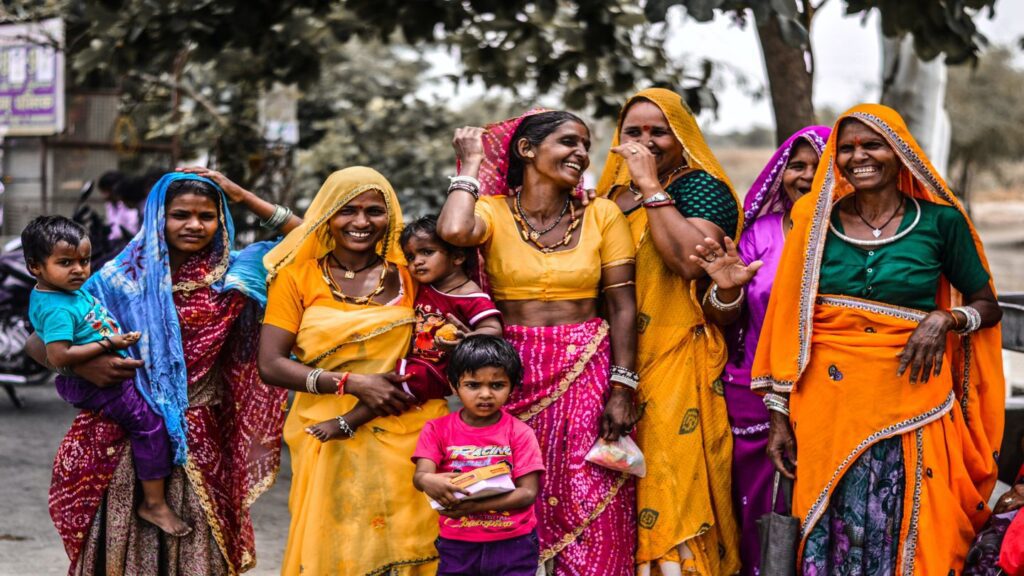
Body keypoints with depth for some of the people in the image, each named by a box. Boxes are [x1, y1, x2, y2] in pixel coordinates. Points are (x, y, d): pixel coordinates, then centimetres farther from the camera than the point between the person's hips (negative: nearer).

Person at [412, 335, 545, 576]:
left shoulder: (520, 433, -4)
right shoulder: (438, 430, 1)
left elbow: (528, 492, -10)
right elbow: (420, 474, -11)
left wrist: (476, 505, -24)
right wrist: (428, 481, -37)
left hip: (512, 542, -1)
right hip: (457, 544, 1)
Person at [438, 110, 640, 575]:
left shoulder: (602, 215, 2)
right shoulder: (492, 211, -2)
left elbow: (622, 305, 0)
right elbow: (453, 231, -26)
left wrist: (622, 388, -8)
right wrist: (472, 164, -9)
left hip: (587, 371, 1)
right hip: (513, 373, 0)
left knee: (592, 516, 0)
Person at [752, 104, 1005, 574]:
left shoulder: (940, 221, -1)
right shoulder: (816, 221, 4)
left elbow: (987, 305, 9)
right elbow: (790, 323, 6)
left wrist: (945, 318, -12)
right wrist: (779, 415, 3)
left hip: (910, 406, -1)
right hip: (828, 405, 1)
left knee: (907, 538, 1)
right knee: (831, 536, 5)